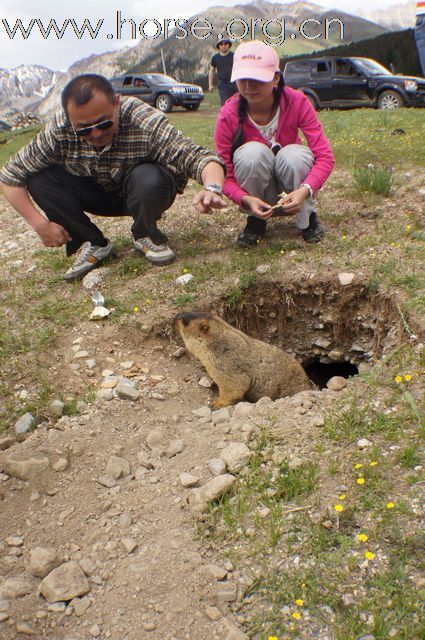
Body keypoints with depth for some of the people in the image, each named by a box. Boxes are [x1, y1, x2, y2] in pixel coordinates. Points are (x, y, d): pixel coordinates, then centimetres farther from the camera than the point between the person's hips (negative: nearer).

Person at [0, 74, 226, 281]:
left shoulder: (146, 122, -31)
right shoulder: (58, 131, -23)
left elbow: (196, 156, -37)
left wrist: (212, 187, -59)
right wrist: (40, 224, -23)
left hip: (144, 195, -3)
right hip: (97, 195, 3)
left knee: (149, 180, -38)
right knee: (38, 177, -21)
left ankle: (145, 236, -4)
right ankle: (94, 244, -2)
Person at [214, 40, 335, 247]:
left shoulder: (297, 102, -19)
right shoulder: (228, 115, -21)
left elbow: (325, 156, -23)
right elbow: (224, 175, -20)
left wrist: (304, 190, -41)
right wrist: (246, 200, -40)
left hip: (293, 188, 1)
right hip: (258, 194, 0)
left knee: (294, 154, -32)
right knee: (254, 152, -32)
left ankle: (307, 218, -6)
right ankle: (255, 221, -8)